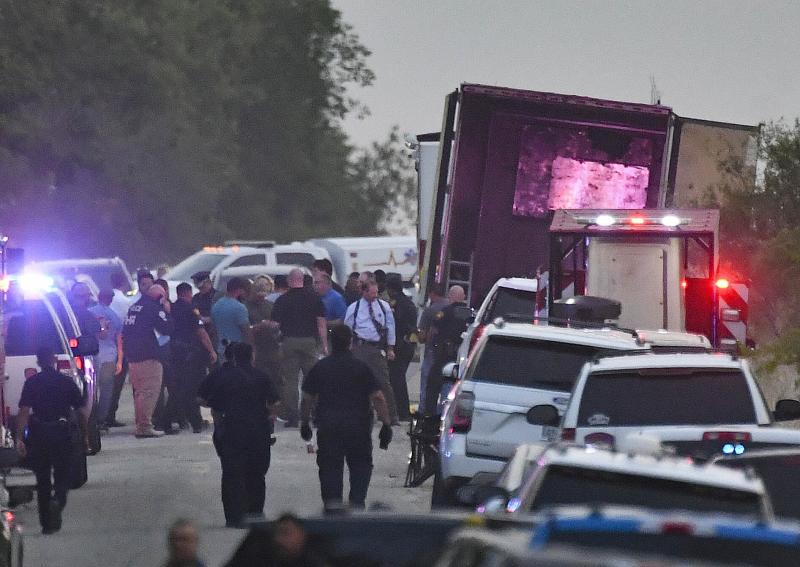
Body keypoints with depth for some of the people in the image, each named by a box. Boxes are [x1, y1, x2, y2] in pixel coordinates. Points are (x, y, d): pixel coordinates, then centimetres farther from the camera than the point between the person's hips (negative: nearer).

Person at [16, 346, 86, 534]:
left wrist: (20, 438, -10)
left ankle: (46, 523, 14)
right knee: (61, 476, 10)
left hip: (38, 434, 0)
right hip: (61, 433, 0)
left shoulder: (31, 383, -2)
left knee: (42, 481, 11)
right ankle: (58, 501, -21)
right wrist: (85, 435, 12)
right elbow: (80, 412, 2)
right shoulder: (67, 382, 1)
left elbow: (24, 412, -9)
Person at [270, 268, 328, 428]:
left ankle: (292, 417, -2)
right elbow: (322, 323, 0)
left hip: (289, 341, -1)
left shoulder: (282, 300, -1)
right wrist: (324, 345, 5)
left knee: (290, 380, 2)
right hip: (309, 341, 1)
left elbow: (275, 325, -4)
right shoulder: (314, 298, 3)